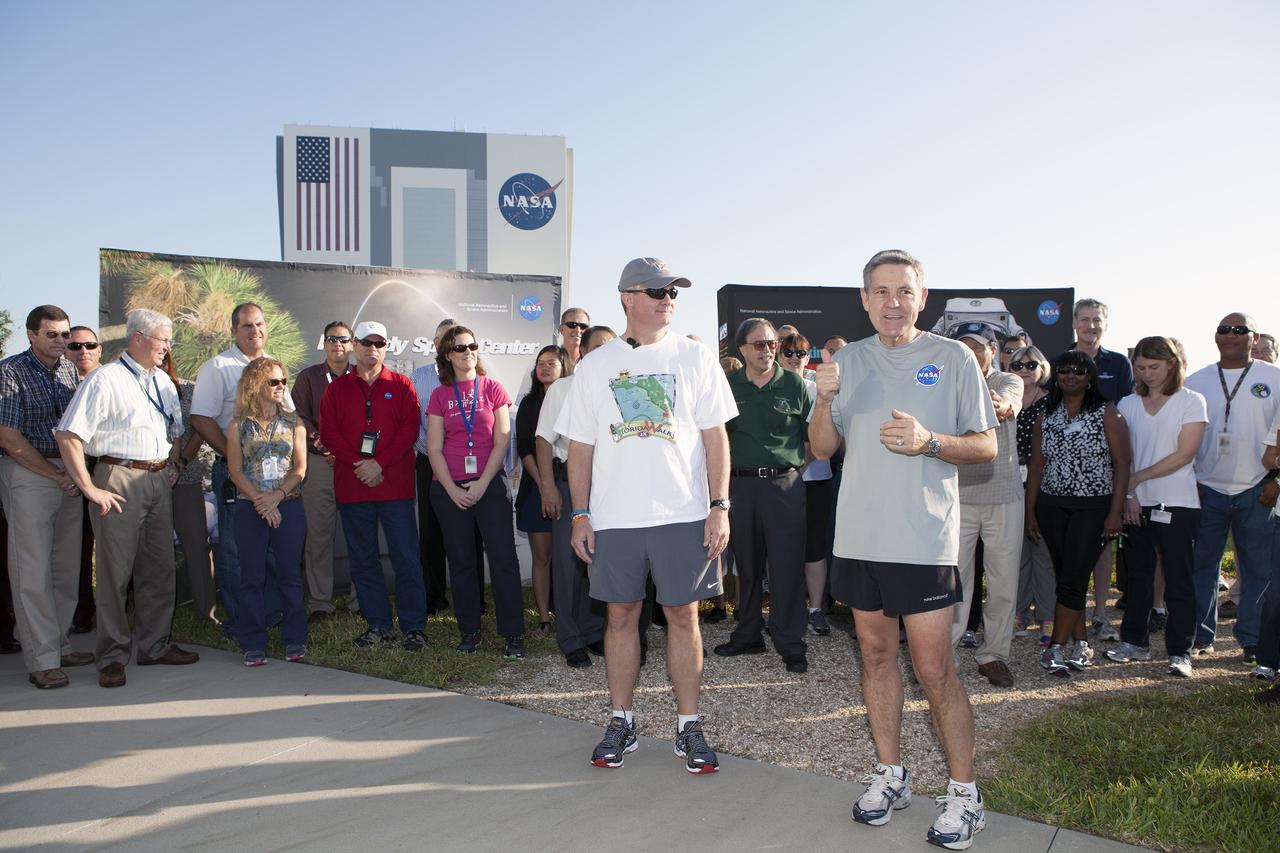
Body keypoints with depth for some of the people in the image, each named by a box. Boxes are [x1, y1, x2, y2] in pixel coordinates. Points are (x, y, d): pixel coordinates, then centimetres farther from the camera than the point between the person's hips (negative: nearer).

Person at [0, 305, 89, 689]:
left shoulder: (70, 370, 10)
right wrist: (58, 476, -11)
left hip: (69, 475, 6)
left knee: (66, 567, 10)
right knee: (34, 571, -5)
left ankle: (60, 645, 20)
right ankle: (42, 660, -1)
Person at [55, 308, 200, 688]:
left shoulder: (162, 380, 14)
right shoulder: (105, 379, -9)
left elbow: (176, 430, 28)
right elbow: (68, 435, -15)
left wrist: (171, 464, 12)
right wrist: (90, 488, -16)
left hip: (159, 481, 7)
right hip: (119, 480, -7)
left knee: (159, 568, 12)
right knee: (116, 571, -2)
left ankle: (154, 645, 23)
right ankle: (113, 656, 9)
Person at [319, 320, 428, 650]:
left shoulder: (401, 385, 7)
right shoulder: (336, 388, 11)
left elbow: (409, 429, -3)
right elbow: (329, 432, 2)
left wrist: (380, 463, -14)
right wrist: (358, 464, -11)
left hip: (395, 484, -2)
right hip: (351, 485, 3)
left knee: (406, 557, -3)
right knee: (362, 559, 7)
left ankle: (413, 627, 3)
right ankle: (378, 624, 17)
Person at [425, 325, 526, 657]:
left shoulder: (493, 388, 3)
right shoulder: (440, 396, 7)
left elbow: (502, 441, -1)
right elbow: (434, 448, 3)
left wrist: (482, 484, -9)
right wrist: (452, 490, -7)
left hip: (489, 485, -2)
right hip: (450, 490, 2)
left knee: (503, 558, -6)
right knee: (461, 561, 8)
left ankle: (514, 634, 0)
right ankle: (470, 632, 18)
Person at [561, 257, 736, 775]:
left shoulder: (694, 358, 4)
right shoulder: (596, 366, 7)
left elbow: (715, 436, 2)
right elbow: (580, 446, 8)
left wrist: (719, 506, -5)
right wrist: (580, 514, 2)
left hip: (683, 514, -1)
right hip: (615, 517, 1)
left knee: (683, 616, 4)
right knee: (621, 615, 8)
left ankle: (688, 726, 16)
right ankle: (621, 722, 21)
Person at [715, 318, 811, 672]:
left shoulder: (794, 384, 2)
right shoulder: (729, 387, 6)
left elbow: (812, 436, 6)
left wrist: (792, 466, 0)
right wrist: (726, 472, 4)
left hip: (784, 484, -2)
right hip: (740, 484, 2)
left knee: (786, 566, -3)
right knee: (747, 564, 12)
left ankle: (791, 645, 6)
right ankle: (747, 636, 24)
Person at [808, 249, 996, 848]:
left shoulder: (953, 358, 0)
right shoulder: (847, 361, 9)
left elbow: (985, 445, 1)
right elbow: (823, 449, 8)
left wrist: (928, 442, -17)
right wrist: (824, 399, -11)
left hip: (924, 538, -4)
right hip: (858, 534, 4)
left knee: (934, 669, -4)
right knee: (876, 654, 13)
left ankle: (963, 793, 12)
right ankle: (890, 775, 27)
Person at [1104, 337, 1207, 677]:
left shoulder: (1192, 401, -1)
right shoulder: (1127, 405, 10)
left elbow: (1184, 454, -9)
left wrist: (1136, 478, -9)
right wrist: (1128, 494, -7)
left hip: (1177, 504, -4)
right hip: (1136, 504, 4)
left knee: (1178, 581, -1)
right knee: (1138, 576, 9)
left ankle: (1180, 651, 5)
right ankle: (1135, 642, 19)